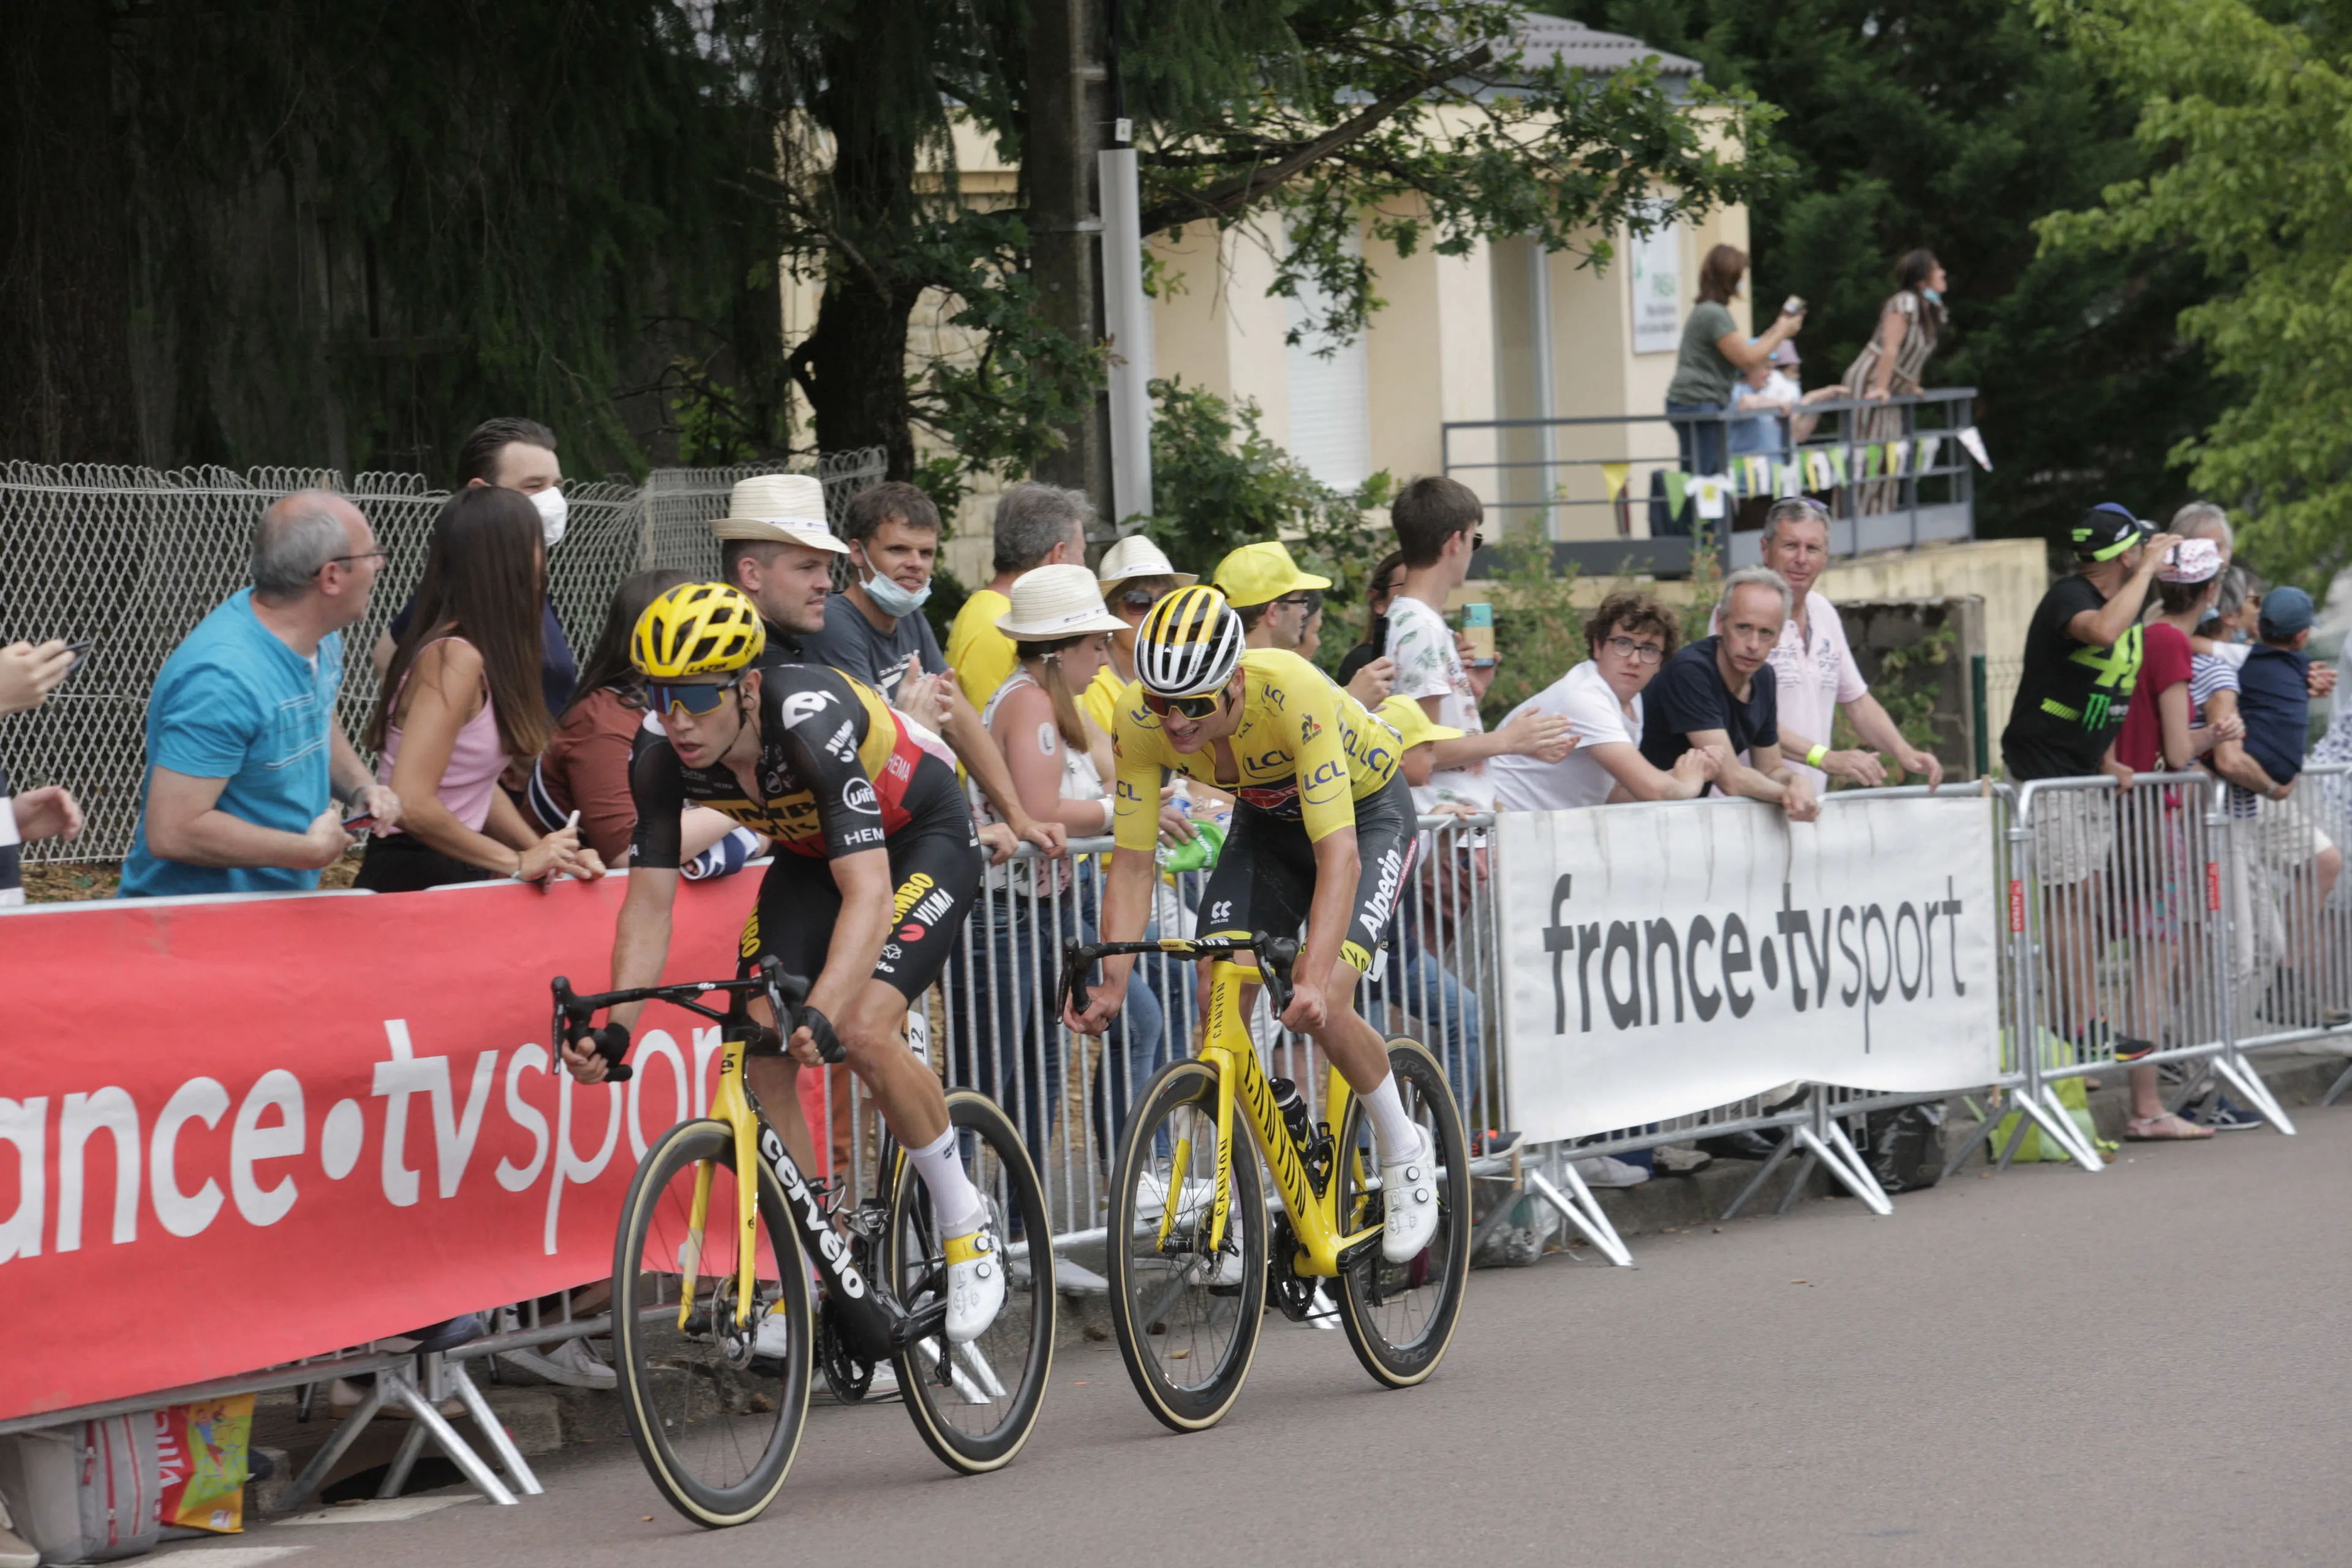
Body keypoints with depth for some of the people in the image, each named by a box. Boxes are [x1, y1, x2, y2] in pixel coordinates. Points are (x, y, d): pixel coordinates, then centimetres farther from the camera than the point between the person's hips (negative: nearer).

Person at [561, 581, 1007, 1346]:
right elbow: (649, 904, -16)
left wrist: (820, 1014, -59)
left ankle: (967, 1225, -4)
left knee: (864, 1032, -26)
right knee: (760, 1053, -11)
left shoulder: (814, 723, -39)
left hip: (922, 842, -6)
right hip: (811, 855, 6)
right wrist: (615, 1028, -31)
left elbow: (869, 894, -45)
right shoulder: (663, 757, -21)